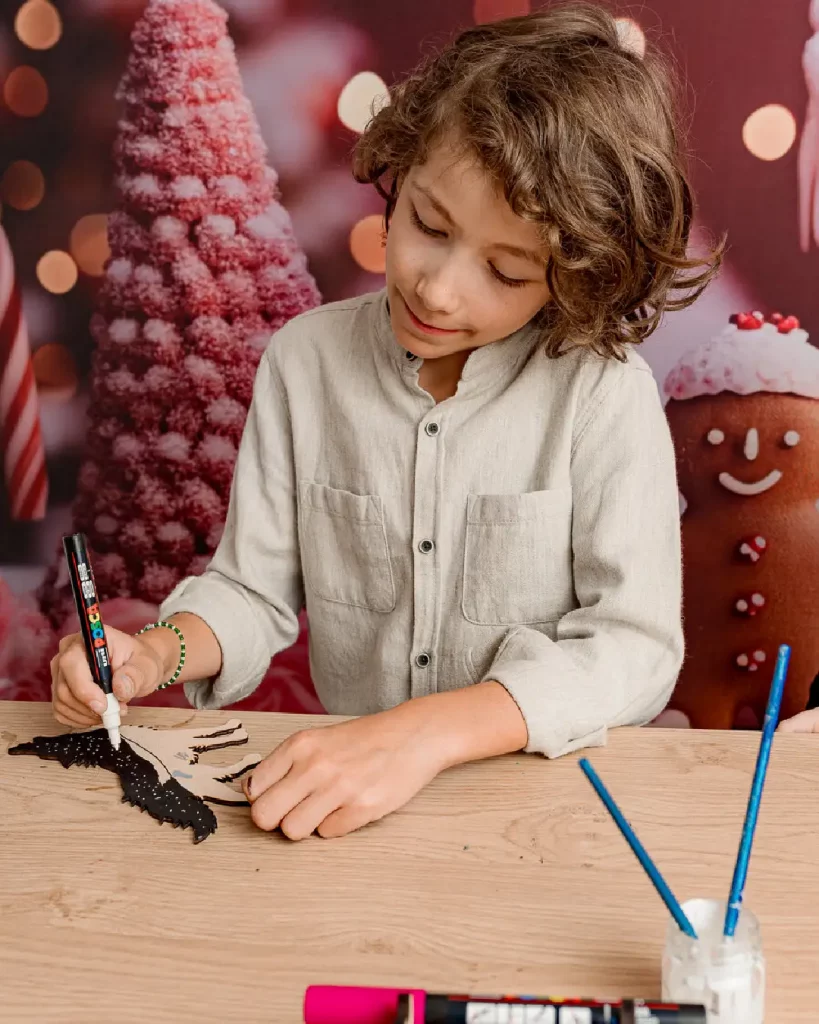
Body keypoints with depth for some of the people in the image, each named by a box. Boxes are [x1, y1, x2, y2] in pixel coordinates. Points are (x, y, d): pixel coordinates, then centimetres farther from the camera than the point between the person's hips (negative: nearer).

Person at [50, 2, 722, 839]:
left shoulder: (605, 394, -13)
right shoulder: (305, 360, -2)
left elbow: (635, 646, -15)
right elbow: (255, 589, 4)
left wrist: (429, 731, -27)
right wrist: (160, 653, -17)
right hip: (344, 800, 1)